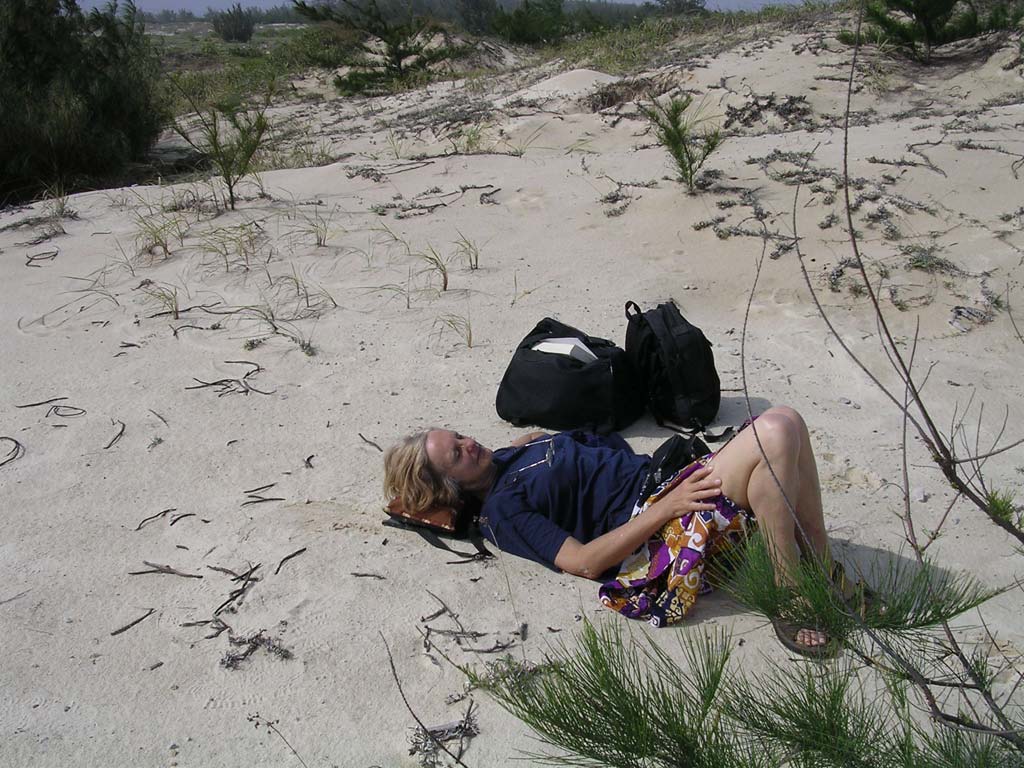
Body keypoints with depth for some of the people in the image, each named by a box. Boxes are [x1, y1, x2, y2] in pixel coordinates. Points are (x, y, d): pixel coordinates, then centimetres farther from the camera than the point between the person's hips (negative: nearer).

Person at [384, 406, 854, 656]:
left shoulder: (508, 457, 18)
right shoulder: (502, 511, -8)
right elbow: (583, 562, -17)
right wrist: (667, 507, -21)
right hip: (655, 532, -9)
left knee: (785, 423, -8)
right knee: (774, 436, -28)